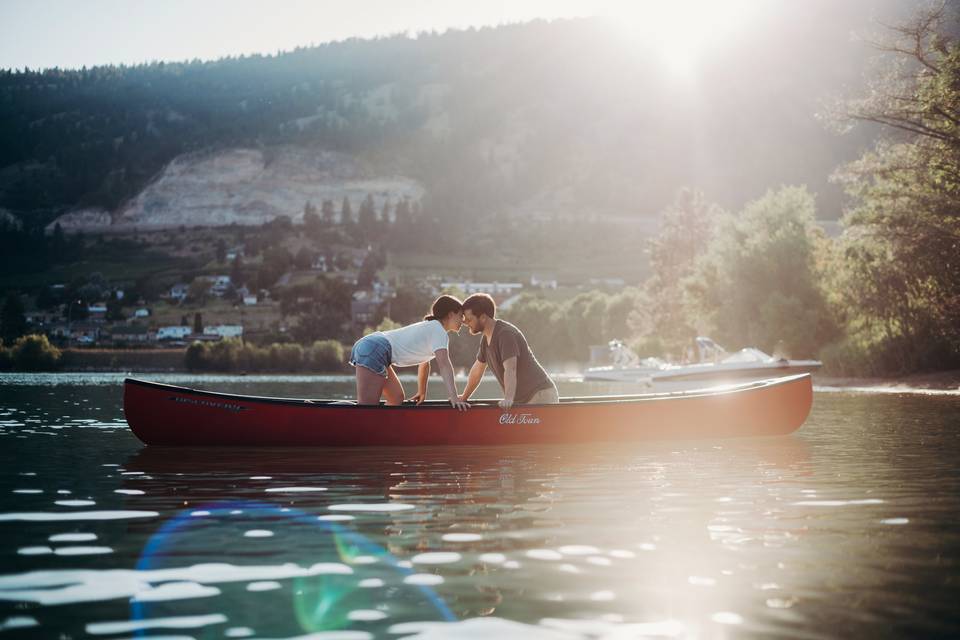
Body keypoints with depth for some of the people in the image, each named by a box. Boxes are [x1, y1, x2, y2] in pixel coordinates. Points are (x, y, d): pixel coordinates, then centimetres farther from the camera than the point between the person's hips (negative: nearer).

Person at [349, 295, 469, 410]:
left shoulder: (430, 327, 24)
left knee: (397, 398, 13)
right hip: (374, 351, -10)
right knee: (367, 407, -15)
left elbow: (424, 362, 31)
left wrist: (421, 393, 33)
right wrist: (454, 398, -25)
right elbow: (444, 365, -18)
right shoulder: (439, 332, -6)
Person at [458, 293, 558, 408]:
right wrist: (464, 398, 32)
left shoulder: (506, 334, -19)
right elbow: (477, 369, 24)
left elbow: (510, 369, -32)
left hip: (540, 396, -9)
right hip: (523, 400, 9)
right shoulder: (486, 339, 10)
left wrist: (508, 399, -45)